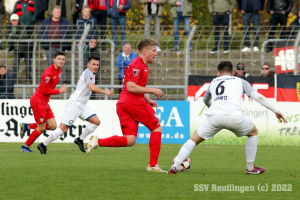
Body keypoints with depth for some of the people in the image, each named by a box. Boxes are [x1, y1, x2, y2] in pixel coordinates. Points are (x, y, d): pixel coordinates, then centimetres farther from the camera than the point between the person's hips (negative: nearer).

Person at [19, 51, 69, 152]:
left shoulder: (59, 70, 9)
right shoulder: (49, 72, -20)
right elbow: (45, 90, -19)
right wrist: (60, 91, -14)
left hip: (44, 102, 9)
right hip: (38, 100, -9)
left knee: (53, 126, 2)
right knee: (41, 128, -4)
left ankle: (27, 126, 15)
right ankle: (25, 146, 13)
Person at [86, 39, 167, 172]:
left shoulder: (141, 65, 24)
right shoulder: (137, 64, -9)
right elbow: (131, 87, -18)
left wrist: (147, 100, 20)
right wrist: (152, 90, -13)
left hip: (123, 104, 9)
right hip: (134, 102, -9)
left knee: (130, 141, 1)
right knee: (157, 129, 2)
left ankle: (98, 142, -11)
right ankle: (153, 165, 1)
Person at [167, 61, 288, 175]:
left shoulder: (213, 82, 30)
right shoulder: (240, 81, 24)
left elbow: (206, 100, 50)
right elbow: (258, 97, 16)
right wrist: (276, 111, 19)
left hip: (214, 116, 1)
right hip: (234, 116, -1)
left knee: (194, 139, 18)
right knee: (254, 132, 27)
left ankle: (175, 166, 2)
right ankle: (250, 168, 26)